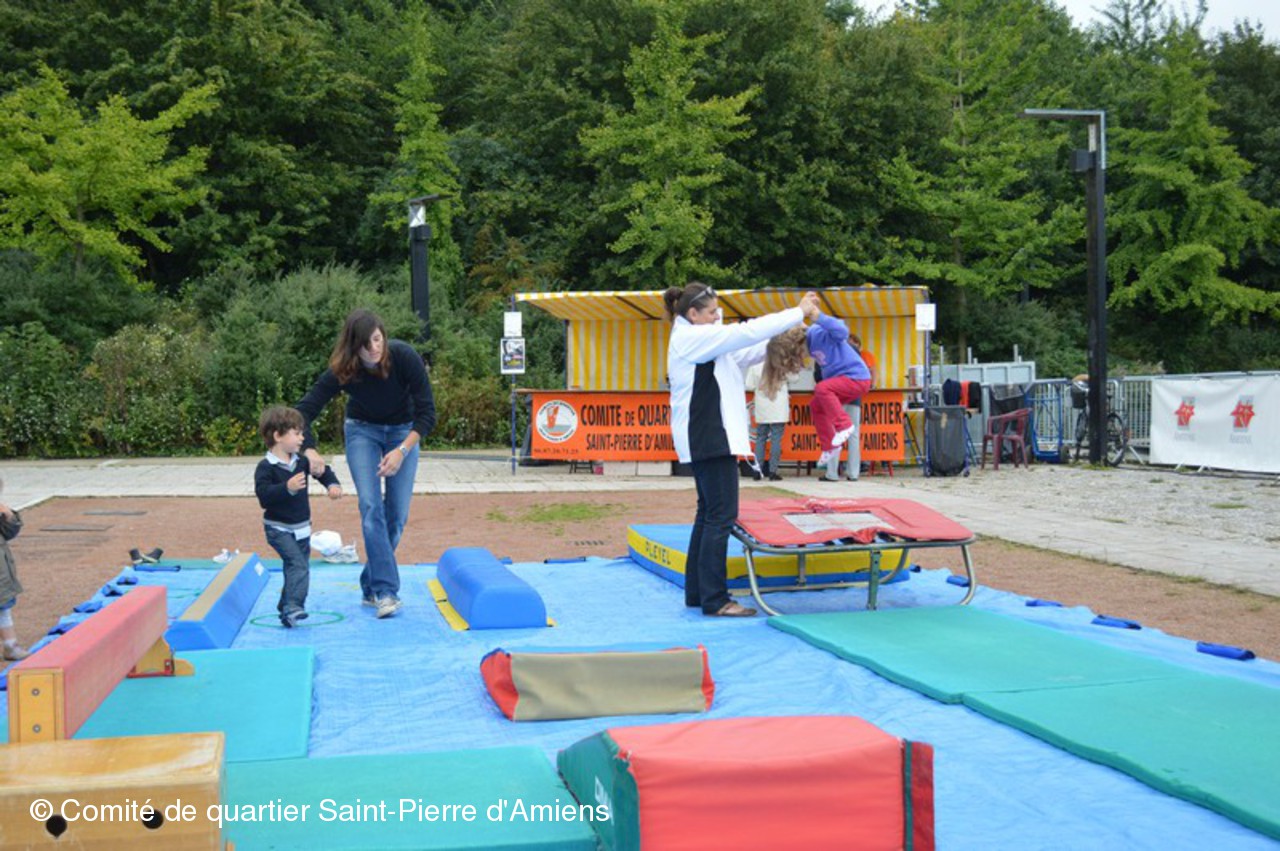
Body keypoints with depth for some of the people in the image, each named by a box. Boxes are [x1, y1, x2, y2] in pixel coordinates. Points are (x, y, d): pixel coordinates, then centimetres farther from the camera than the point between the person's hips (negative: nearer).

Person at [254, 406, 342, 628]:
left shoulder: (301, 461, 4)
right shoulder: (266, 467, -16)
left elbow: (323, 471, 16)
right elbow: (263, 495, -27)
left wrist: (332, 484, -3)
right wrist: (287, 488, -37)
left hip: (301, 528, 7)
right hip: (279, 528, -7)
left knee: (300, 567, 15)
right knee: (298, 565, -22)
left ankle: (286, 606, 32)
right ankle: (292, 608, -26)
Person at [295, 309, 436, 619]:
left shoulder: (404, 357, -29)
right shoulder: (341, 372, -26)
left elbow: (427, 413, -23)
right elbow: (303, 412, -22)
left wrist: (402, 451, -33)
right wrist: (309, 451, -39)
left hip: (404, 431, 1)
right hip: (363, 431, -1)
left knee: (398, 512, -3)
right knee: (371, 507, -19)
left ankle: (370, 586, 11)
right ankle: (385, 591, -21)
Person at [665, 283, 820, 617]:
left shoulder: (695, 340, 18)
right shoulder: (691, 338, -13)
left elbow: (744, 353, 17)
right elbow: (745, 333, -16)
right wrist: (798, 313, -10)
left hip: (706, 438, 11)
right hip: (708, 438, -11)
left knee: (709, 513, 15)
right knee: (721, 515, -9)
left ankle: (696, 591, 20)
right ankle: (714, 599, -8)